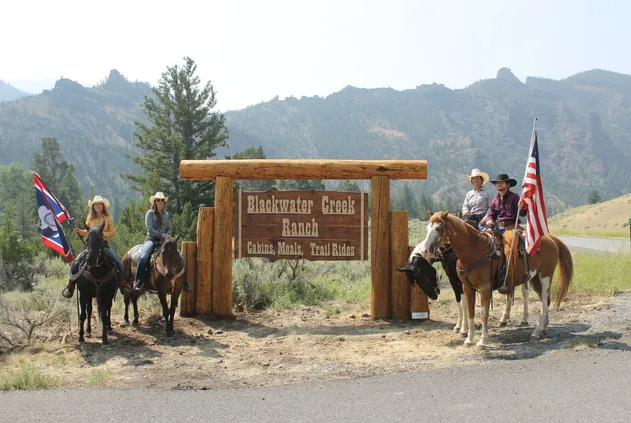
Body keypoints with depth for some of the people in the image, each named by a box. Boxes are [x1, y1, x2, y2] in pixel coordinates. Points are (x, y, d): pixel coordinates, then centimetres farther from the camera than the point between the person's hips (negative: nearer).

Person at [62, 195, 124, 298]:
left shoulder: (108, 219, 2)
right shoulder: (90, 218, 8)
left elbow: (112, 234, 1)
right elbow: (87, 232, 16)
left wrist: (102, 233, -17)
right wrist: (78, 231, -3)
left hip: (104, 244, -1)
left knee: (117, 262, -20)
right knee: (76, 262, -18)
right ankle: (71, 285, -3)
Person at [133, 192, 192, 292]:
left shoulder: (166, 214, 16)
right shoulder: (150, 213, 0)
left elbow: (170, 228, 15)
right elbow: (150, 229, -8)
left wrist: (167, 235, -6)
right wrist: (161, 235, -17)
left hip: (164, 240, 4)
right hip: (152, 239, -4)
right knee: (143, 257, -31)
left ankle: (185, 282, -6)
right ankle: (138, 282, -25)